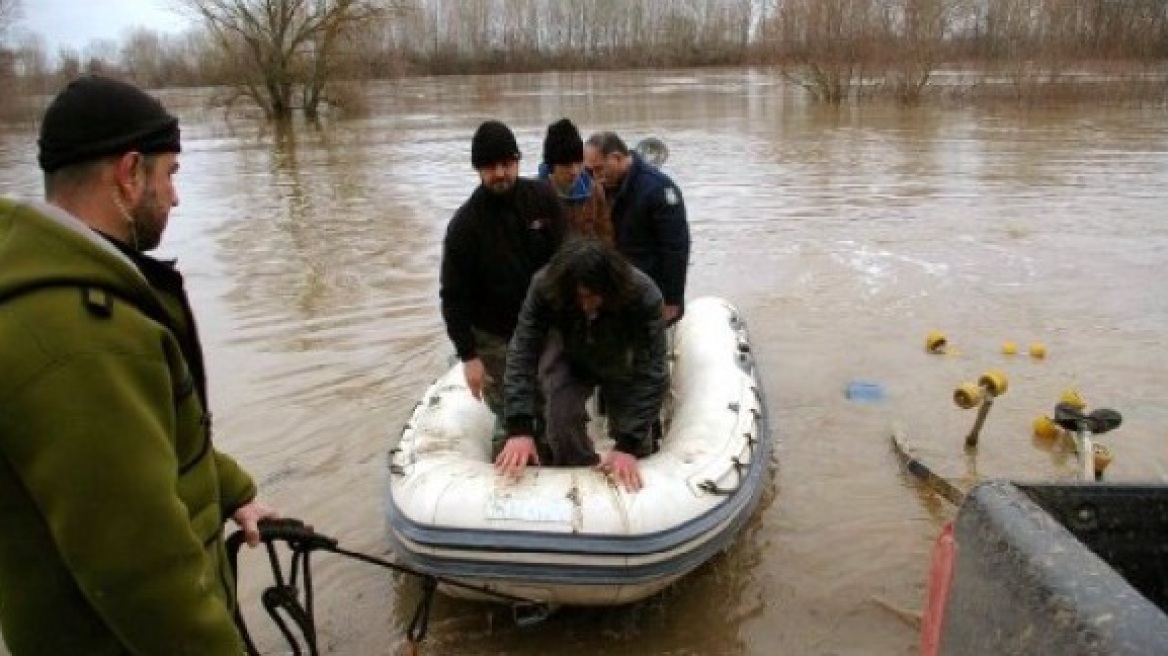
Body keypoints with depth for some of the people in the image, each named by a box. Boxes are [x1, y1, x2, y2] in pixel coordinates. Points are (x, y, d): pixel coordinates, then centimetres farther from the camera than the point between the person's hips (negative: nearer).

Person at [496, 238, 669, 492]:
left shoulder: (644, 296, -38)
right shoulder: (545, 287, -33)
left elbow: (651, 375, -36)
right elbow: (523, 354, -33)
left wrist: (629, 445, -41)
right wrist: (519, 429, -42)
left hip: (622, 368, -1)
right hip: (570, 361, 1)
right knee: (562, 420, -22)